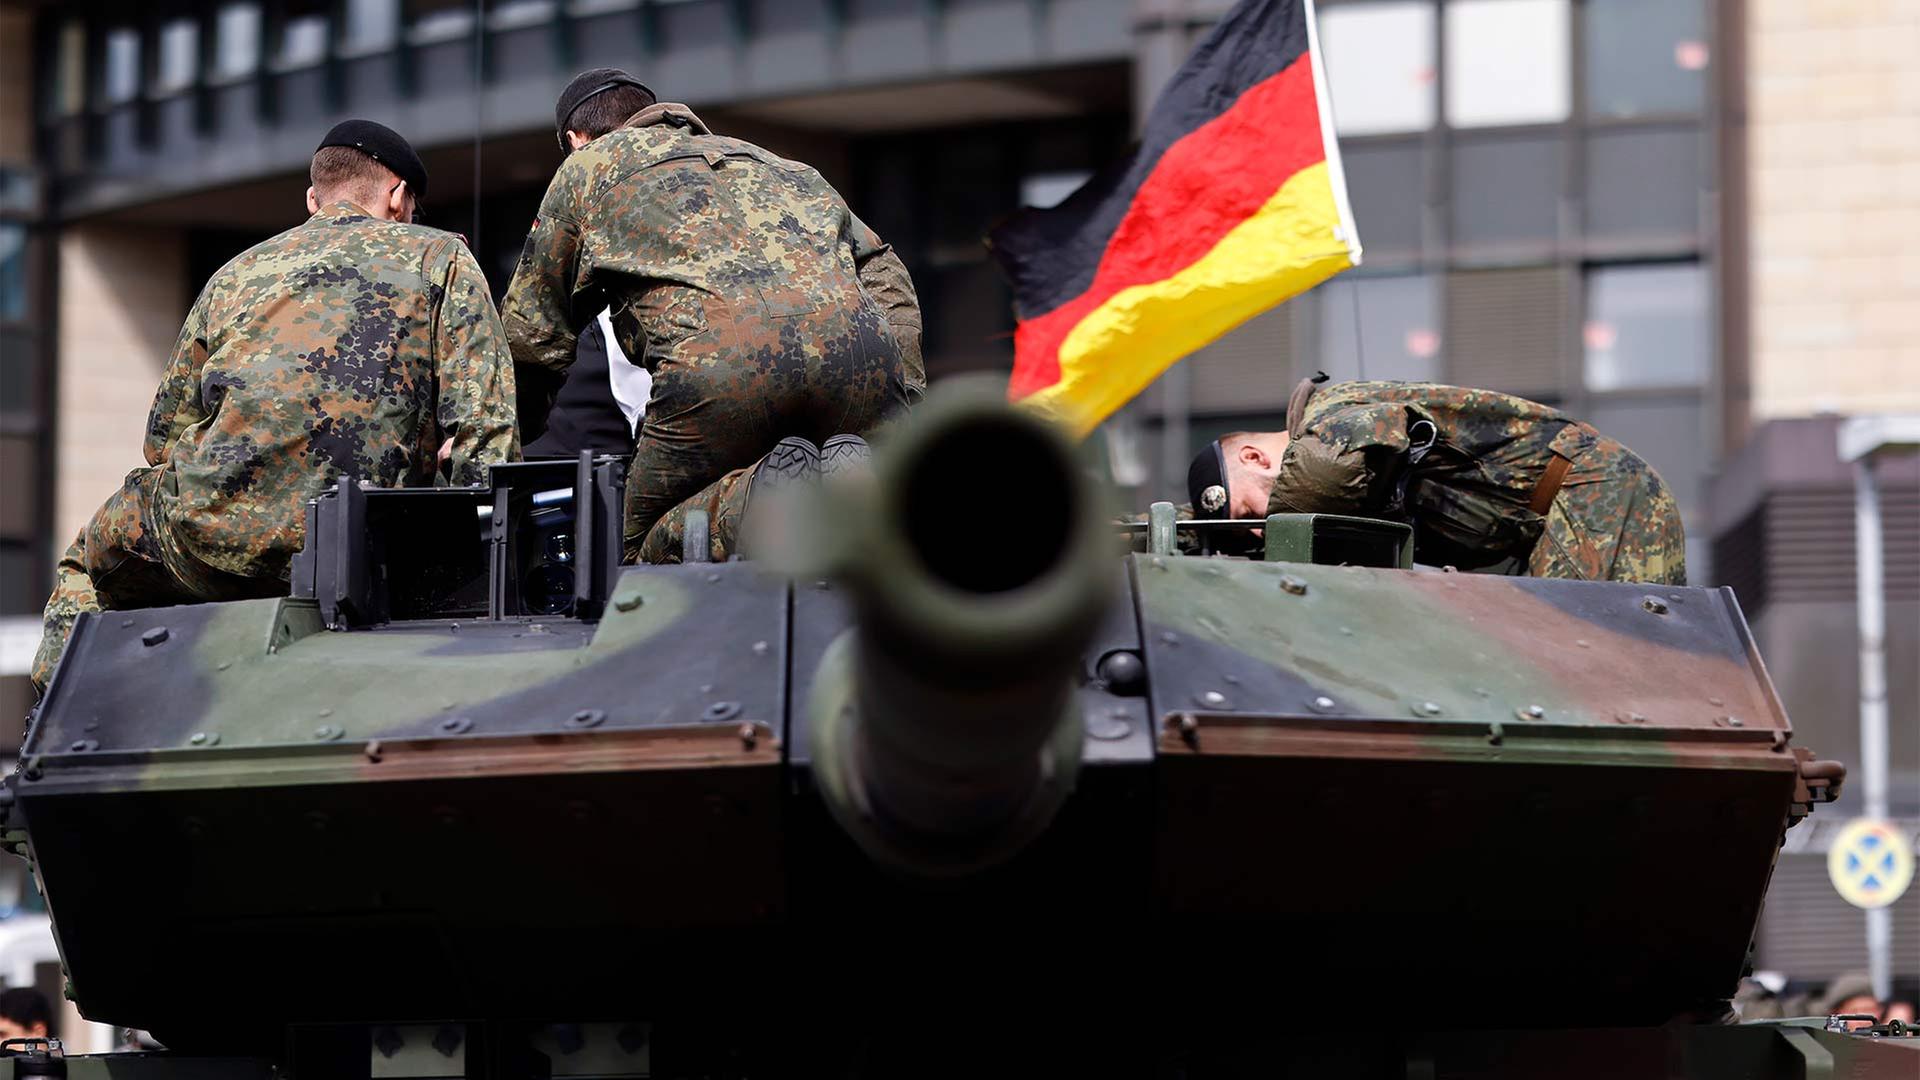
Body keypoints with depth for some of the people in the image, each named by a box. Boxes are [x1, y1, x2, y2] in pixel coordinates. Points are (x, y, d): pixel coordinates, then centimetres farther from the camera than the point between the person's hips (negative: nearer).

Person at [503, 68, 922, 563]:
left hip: (719, 354, -3)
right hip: (856, 331, 3)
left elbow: (530, 333, 32)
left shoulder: (589, 164, 32)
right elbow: (884, 274, 30)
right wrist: (907, 399, 26)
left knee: (651, 547, 12)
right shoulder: (762, 158, 41)